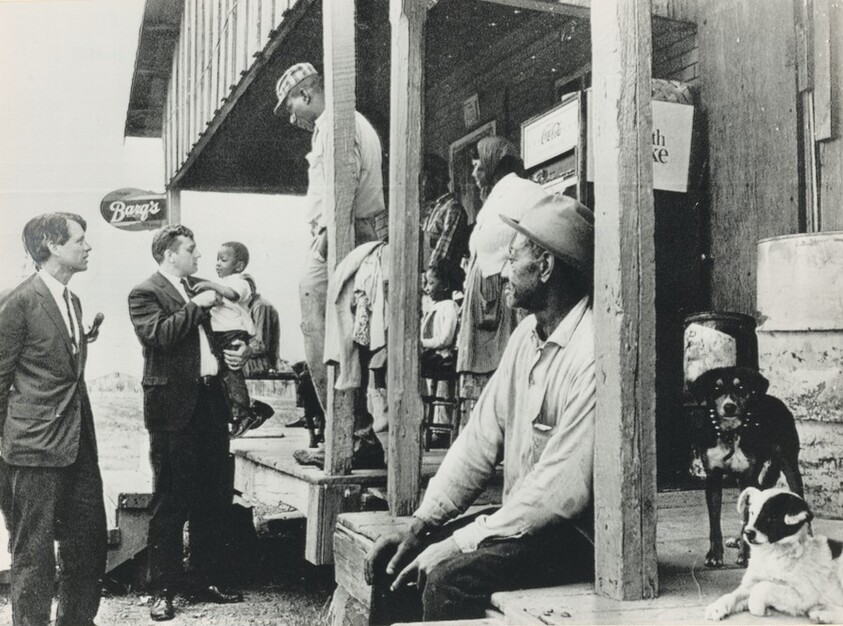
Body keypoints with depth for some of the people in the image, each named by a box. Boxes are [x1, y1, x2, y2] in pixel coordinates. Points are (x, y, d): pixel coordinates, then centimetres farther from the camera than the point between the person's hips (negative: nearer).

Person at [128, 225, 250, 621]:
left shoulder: (198, 291, 17)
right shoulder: (145, 293, -4)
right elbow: (158, 335, -21)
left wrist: (238, 351, 9)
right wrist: (196, 306, -15)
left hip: (210, 402, 7)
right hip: (173, 407, -7)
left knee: (214, 498, 13)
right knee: (171, 502, 0)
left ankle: (208, 580, 25)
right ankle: (163, 590, 12)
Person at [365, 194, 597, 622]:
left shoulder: (593, 354, -22)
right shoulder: (526, 334, 7)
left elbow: (563, 492, -25)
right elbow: (480, 438, 6)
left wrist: (458, 544, -21)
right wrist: (422, 523, -2)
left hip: (579, 535, -8)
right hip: (523, 519, 8)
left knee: (449, 577, -27)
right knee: (392, 559, -2)